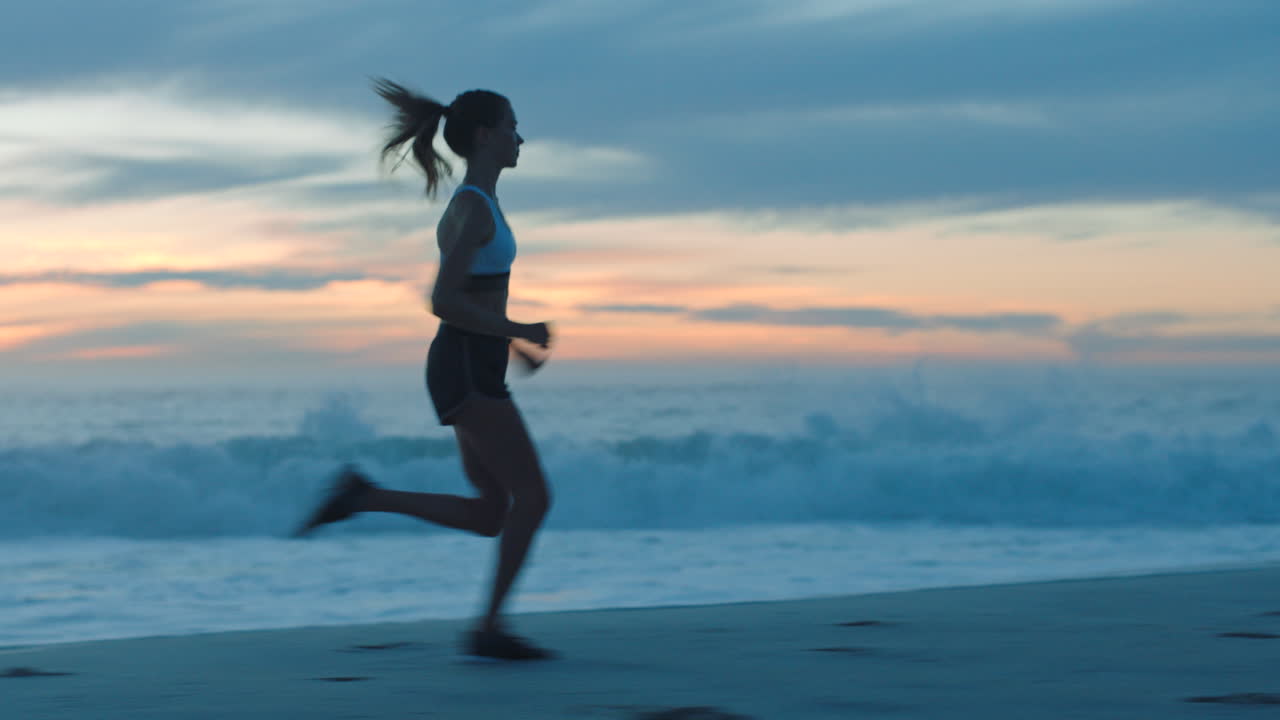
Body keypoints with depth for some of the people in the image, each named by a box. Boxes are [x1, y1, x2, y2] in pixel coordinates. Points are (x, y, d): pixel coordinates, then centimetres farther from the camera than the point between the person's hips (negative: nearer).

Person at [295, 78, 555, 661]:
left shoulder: (474, 204, 16)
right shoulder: (475, 208, -15)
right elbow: (442, 302, -23)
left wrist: (512, 339, 20)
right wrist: (518, 330, -15)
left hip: (469, 369, 10)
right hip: (467, 371, -10)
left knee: (490, 516, 8)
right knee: (534, 497, -7)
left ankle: (363, 497, 6)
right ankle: (489, 629, -3)